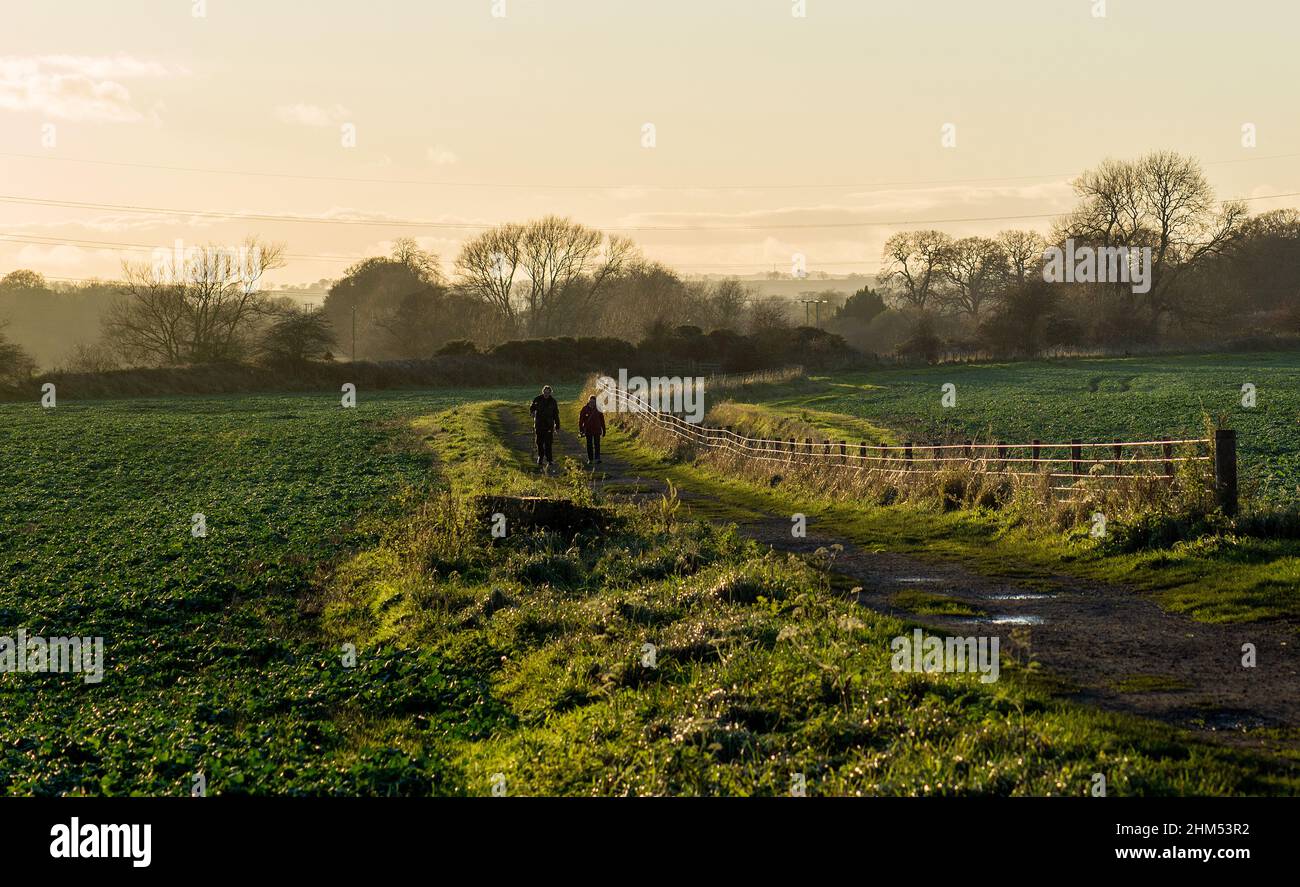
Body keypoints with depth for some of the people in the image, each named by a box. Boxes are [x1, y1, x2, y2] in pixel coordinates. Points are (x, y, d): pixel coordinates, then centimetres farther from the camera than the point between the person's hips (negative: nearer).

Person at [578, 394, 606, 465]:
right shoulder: (585, 409, -2)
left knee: (597, 445, -6)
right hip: (588, 430, 0)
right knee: (589, 445, 6)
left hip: (597, 430, 0)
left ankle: (597, 459, -7)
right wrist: (581, 430, -6)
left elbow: (602, 420, 8)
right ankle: (590, 459, 13)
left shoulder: (598, 409, 2)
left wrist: (603, 430, 7)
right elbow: (580, 420, 0)